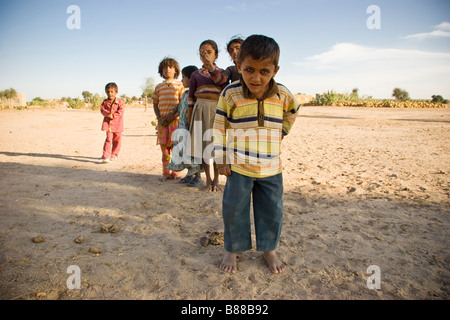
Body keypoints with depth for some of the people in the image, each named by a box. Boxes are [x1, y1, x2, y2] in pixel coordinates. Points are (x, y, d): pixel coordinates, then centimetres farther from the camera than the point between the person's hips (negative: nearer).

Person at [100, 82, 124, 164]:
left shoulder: (119, 102, -1)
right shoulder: (105, 102, 5)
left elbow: (121, 111, -10)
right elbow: (102, 109, 1)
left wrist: (113, 116, -18)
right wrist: (107, 114, -19)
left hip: (117, 124, 1)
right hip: (108, 123, 0)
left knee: (117, 140, 10)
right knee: (108, 139, -10)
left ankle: (114, 155, 27)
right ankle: (105, 156, -11)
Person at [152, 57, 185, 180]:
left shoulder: (180, 85, 5)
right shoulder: (158, 87, 16)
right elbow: (155, 104, 16)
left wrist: (173, 115, -13)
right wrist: (159, 118, 0)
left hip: (175, 119, -3)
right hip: (162, 120, 4)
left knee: (175, 146, -4)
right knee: (164, 146, 5)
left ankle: (174, 172, 6)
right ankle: (166, 172, 13)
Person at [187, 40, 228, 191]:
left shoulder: (222, 72, 8)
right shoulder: (196, 74, 10)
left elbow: (221, 81, -17)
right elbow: (191, 97, 9)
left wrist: (210, 65, -27)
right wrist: (189, 117, 4)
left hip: (217, 110, -1)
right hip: (201, 110, 1)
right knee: (203, 144, 2)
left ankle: (216, 180, 11)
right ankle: (208, 180, 15)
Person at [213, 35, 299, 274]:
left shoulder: (282, 94, -5)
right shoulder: (230, 93, -10)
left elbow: (291, 111, 20)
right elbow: (219, 127, -2)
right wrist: (221, 159, -4)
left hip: (271, 168, 2)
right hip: (238, 167, -2)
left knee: (272, 210, 12)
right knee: (234, 209, 7)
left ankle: (269, 249, 34)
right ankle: (232, 250, 30)